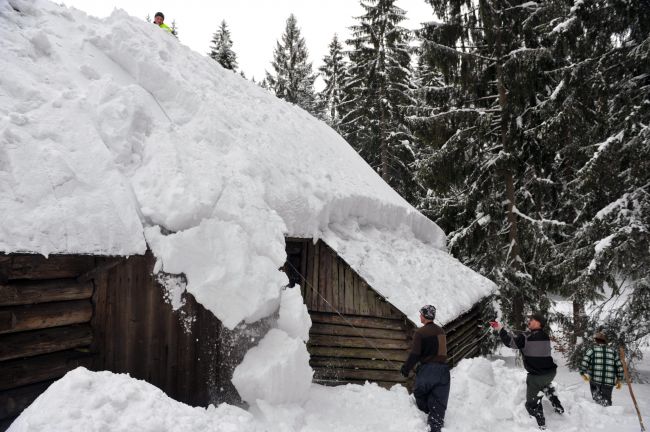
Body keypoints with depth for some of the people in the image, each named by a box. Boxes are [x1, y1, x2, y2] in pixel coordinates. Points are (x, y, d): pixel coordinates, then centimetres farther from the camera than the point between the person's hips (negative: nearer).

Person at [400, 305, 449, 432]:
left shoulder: (420, 332, -12)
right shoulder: (441, 331, 7)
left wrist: (406, 368, -1)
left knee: (420, 393, 19)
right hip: (443, 370, 5)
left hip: (427, 369, -5)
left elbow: (415, 354, -14)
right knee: (438, 403, 6)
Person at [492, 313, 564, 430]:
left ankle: (541, 426, 15)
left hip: (537, 376, -7)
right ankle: (558, 407, 45)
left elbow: (510, 342, -12)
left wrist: (500, 329, -1)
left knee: (533, 403, 10)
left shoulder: (526, 337, -17)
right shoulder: (545, 335, 2)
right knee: (547, 385, 42)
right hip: (551, 372, 7)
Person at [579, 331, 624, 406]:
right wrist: (619, 379, 20)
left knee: (597, 398, 11)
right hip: (609, 382, 3)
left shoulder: (592, 350, 1)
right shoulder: (613, 352, 11)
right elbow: (619, 367, 10)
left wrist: (583, 373, 3)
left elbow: (584, 362, -9)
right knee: (607, 400, 14)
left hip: (595, 380, -3)